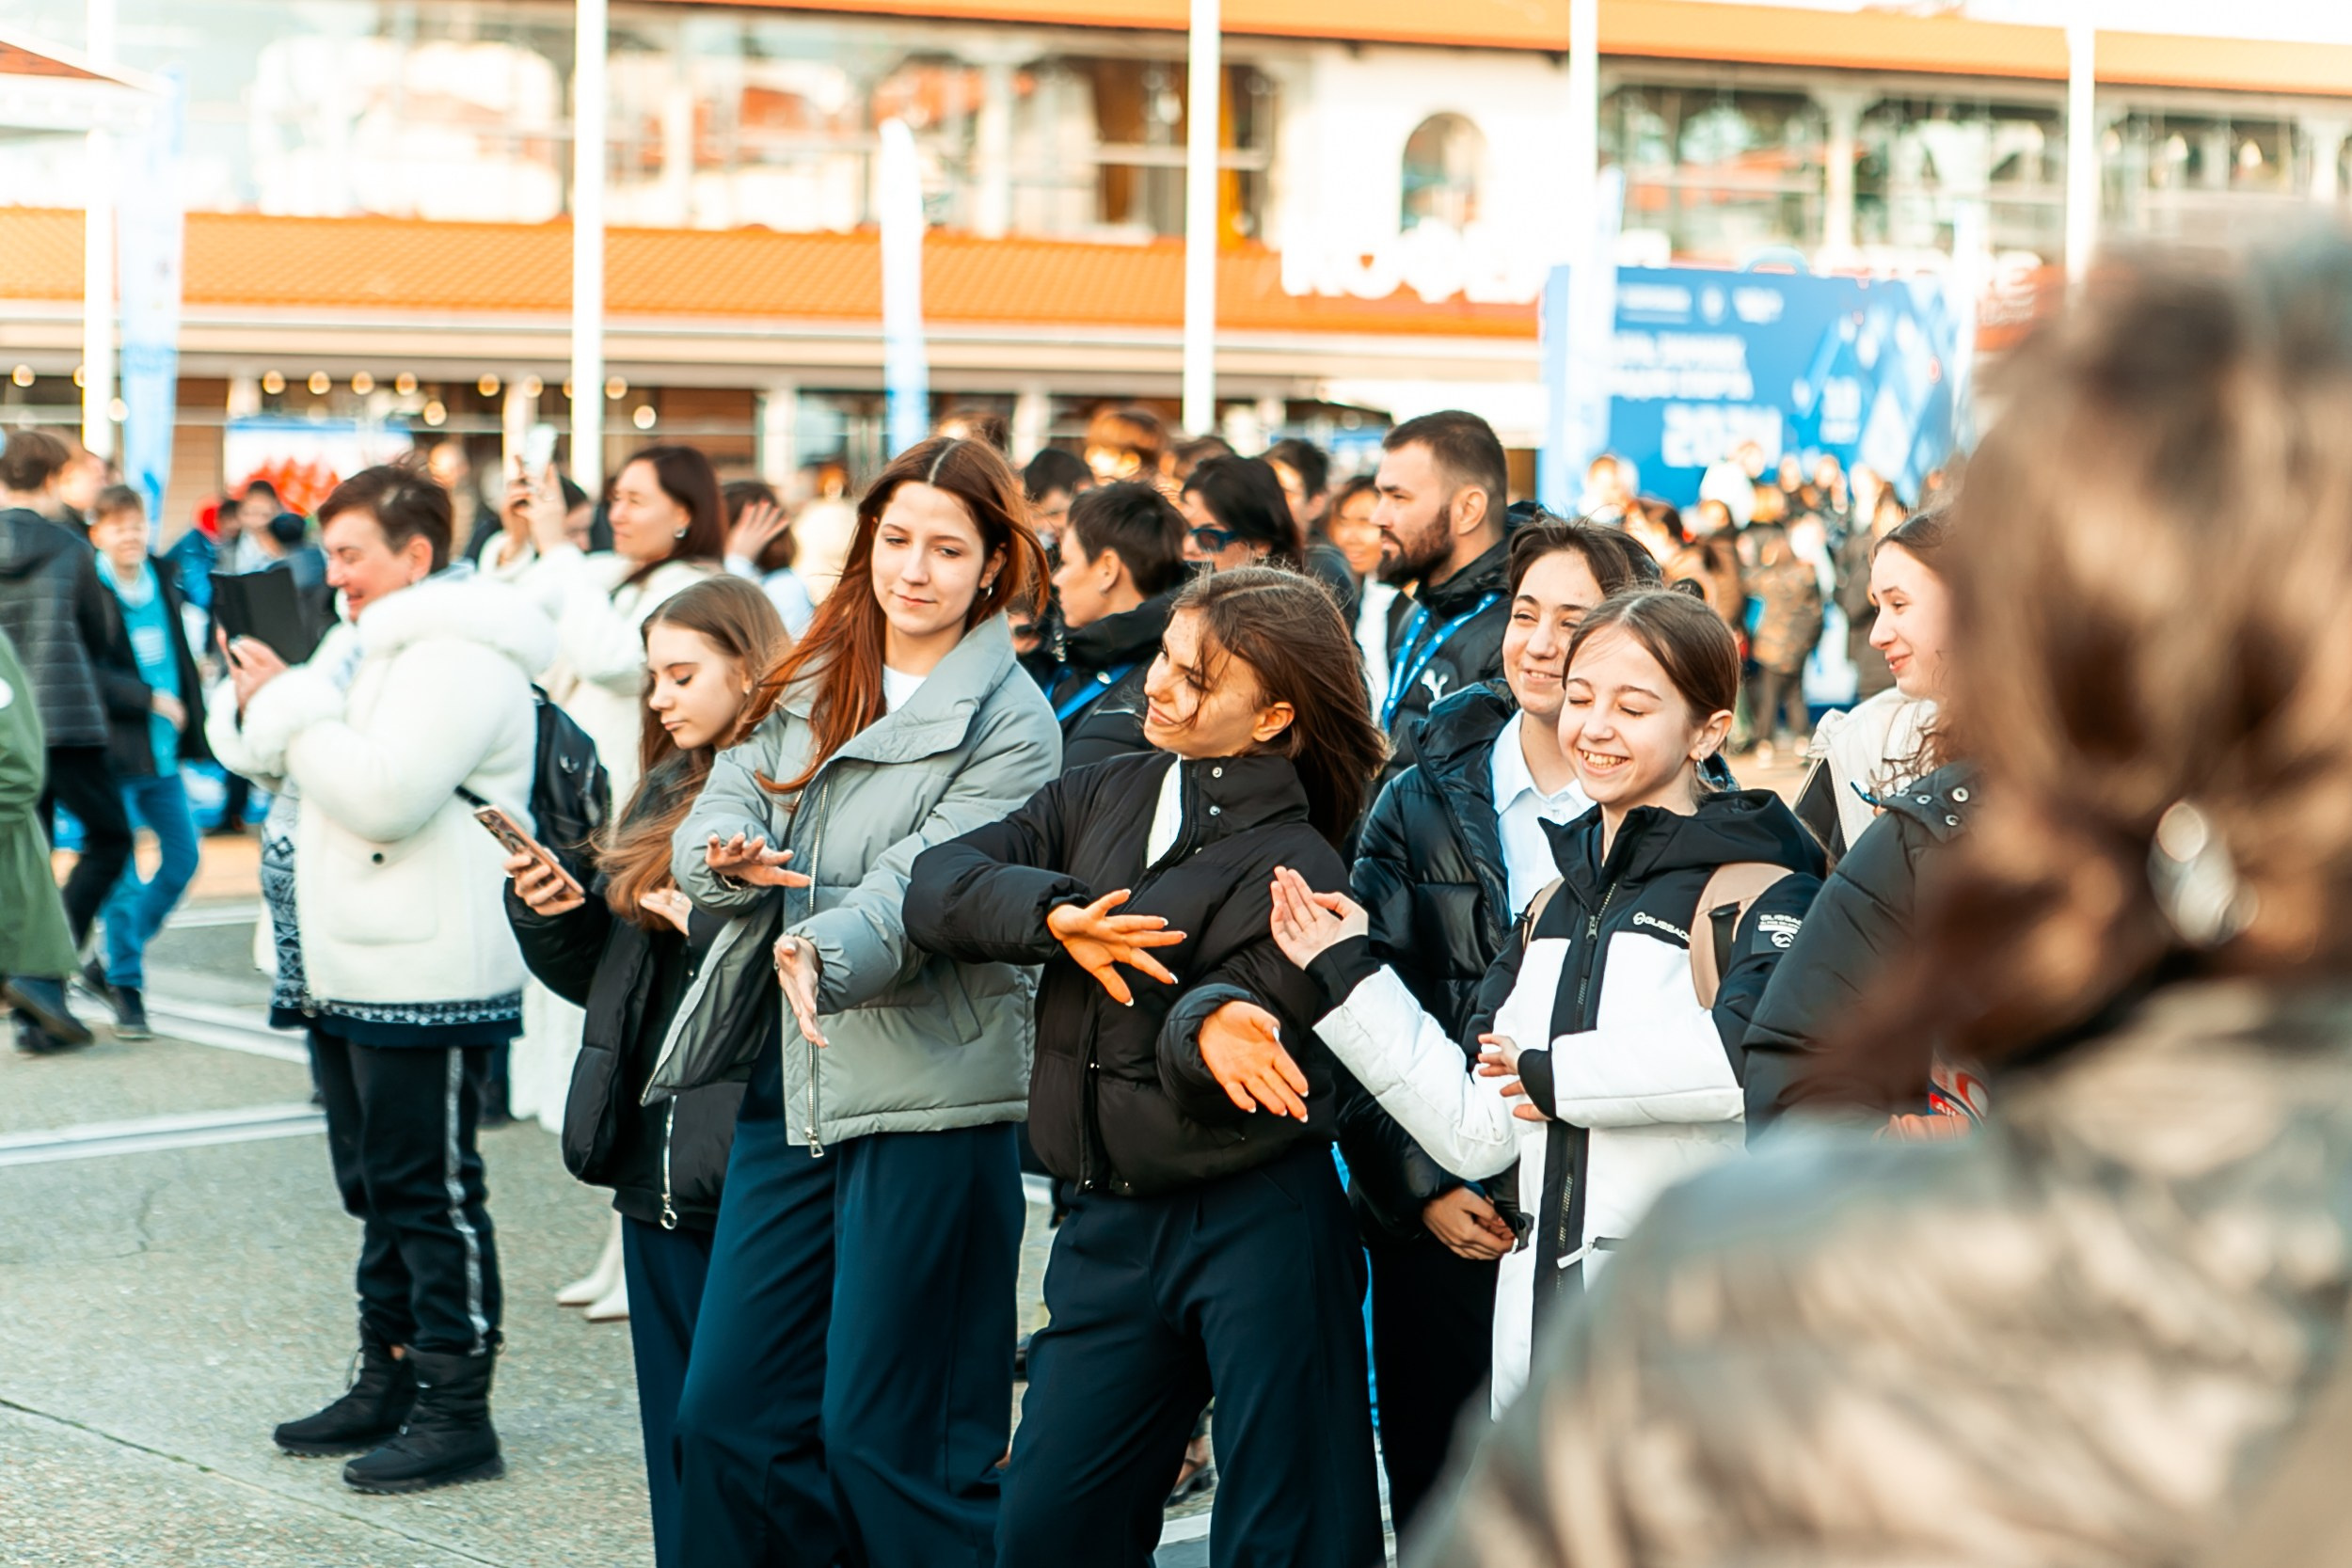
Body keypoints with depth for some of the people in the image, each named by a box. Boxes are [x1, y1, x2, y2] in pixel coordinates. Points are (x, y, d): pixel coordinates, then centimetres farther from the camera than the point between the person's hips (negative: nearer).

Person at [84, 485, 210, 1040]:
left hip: (163, 747, 7)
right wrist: (150, 699, -19)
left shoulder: (163, 581, 8)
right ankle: (125, 987, 10)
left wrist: (190, 717, 11)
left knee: (182, 857, 9)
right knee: (123, 872, -3)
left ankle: (112, 965, 23)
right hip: (115, 748, -7)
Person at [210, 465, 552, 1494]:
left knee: (430, 1193, -6)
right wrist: (259, 693, -1)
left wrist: (285, 703, -16)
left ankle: (456, 1411, -1)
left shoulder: (458, 657, -15)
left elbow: (385, 793, -26)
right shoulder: (367, 640, 18)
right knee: (379, 1187, 17)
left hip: (425, 980, -10)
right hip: (352, 972, 10)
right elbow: (257, 750, 19)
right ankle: (388, 1387, 27)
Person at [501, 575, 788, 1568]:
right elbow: (602, 971, 19)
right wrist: (548, 912, 2)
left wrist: (712, 920, -19)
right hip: (659, 1155, 8)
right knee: (678, 1429, 14)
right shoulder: (667, 795, 15)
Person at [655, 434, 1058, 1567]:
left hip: (927, 1093, -6)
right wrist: (728, 850, -18)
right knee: (727, 1413, 7)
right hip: (791, 1086, 6)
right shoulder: (809, 689, 14)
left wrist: (828, 952, -36)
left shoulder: (1012, 724, -5)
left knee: (885, 1435, -3)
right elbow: (719, 811, 6)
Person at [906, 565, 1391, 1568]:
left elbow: (1234, 1032, -18)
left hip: (1257, 1223, -6)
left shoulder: (1294, 867, -9)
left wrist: (1208, 1025, -41)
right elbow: (938, 888, 0)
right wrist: (1054, 915, -17)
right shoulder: (1105, 798, 9)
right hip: (1110, 1223, 6)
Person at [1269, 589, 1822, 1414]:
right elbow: (1479, 1133, 17)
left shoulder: (1757, 891, -6)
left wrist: (1561, 1072, -16)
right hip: (1540, 1310, 7)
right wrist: (1349, 977, 14)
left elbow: (1765, 1050, -28)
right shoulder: (1552, 909, 19)